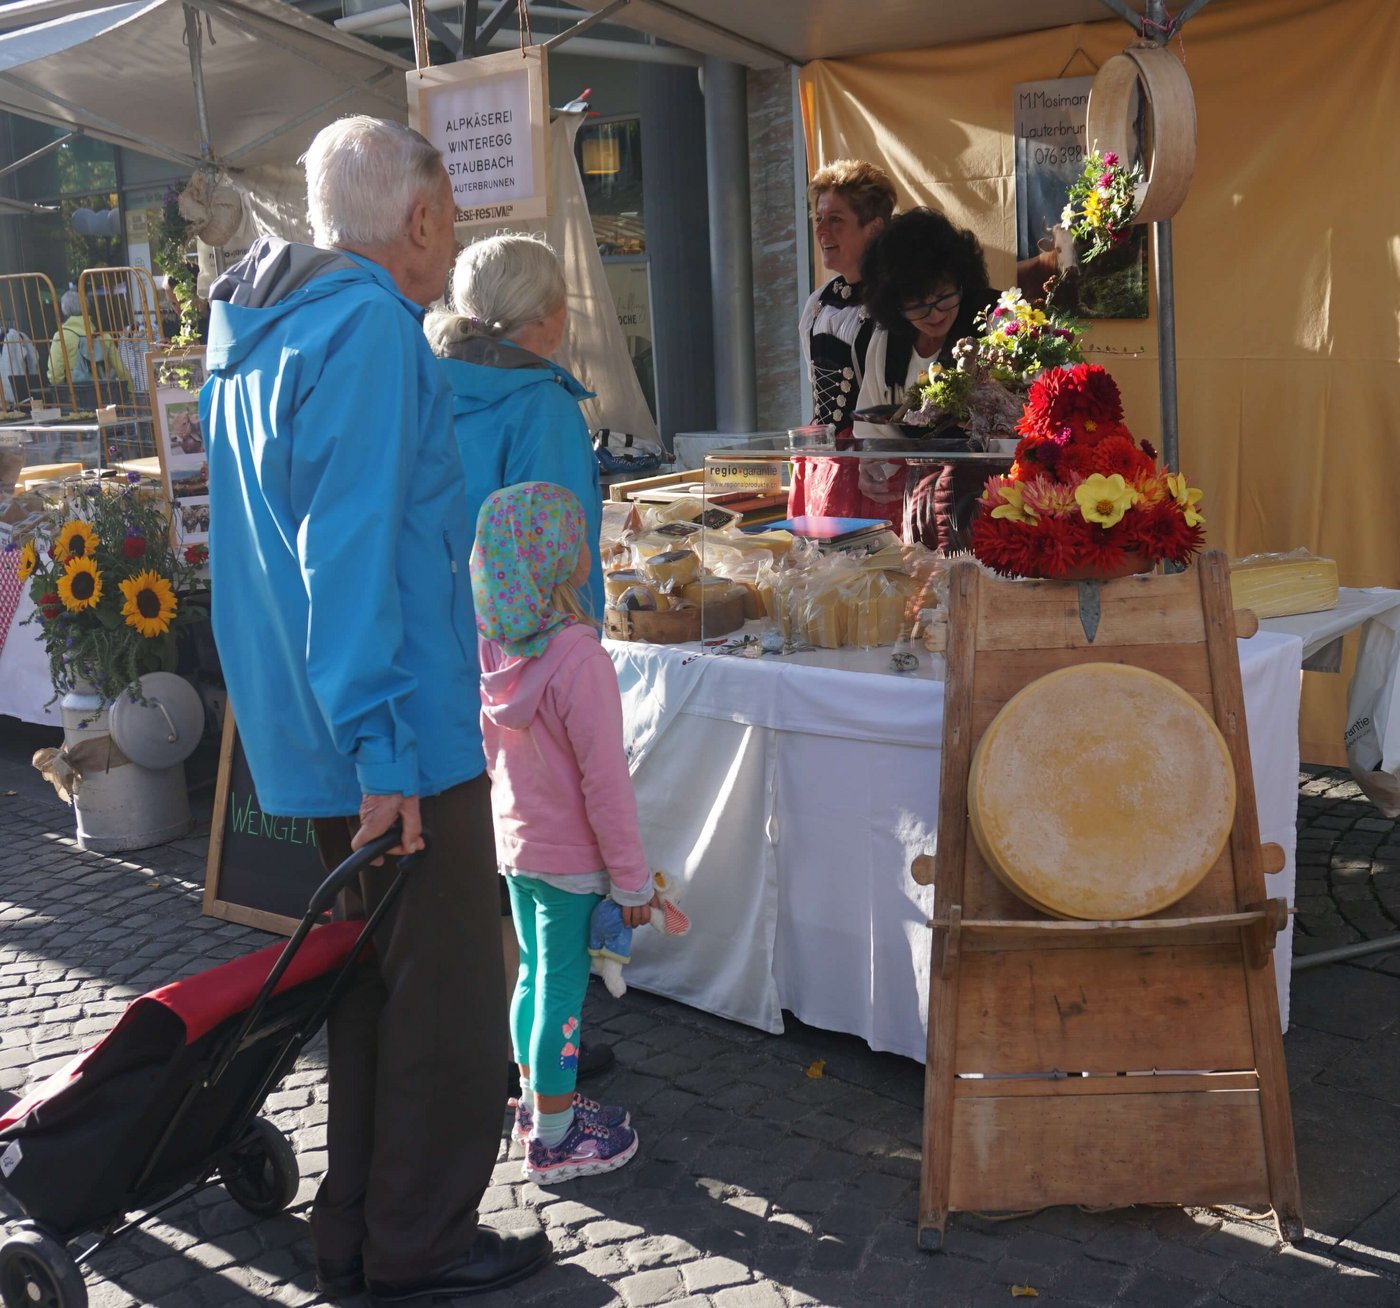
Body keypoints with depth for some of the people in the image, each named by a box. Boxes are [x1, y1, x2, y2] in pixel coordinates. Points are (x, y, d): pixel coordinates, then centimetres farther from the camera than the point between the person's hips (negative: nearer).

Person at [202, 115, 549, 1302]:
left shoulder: (260, 330, 15)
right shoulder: (371, 326, -16)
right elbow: (350, 550, -23)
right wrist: (381, 746, -23)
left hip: (307, 722, 10)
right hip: (402, 728, -10)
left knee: (378, 973, 19)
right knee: (448, 993, 4)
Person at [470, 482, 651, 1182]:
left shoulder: (487, 648, -4)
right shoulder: (577, 659, -26)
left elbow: (488, 755, 7)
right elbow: (605, 781, -22)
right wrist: (632, 880, -13)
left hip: (512, 841, 7)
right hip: (570, 856, -7)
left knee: (534, 974, 21)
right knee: (562, 989, 6)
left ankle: (536, 1103, 37)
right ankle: (553, 1140, 19)